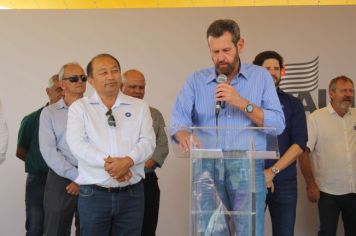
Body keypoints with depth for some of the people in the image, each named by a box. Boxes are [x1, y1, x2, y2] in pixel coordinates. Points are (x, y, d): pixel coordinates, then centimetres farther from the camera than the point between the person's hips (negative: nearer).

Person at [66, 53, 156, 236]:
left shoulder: (139, 106, 10)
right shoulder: (79, 108, 5)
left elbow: (148, 141, 0)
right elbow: (77, 144, -8)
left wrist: (127, 161, -19)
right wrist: (107, 162, -20)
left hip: (132, 193, 2)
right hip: (93, 194, -1)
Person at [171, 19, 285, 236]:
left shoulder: (261, 77, 4)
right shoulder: (196, 80, 8)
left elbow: (278, 124, -6)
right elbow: (178, 119, -6)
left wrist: (241, 103, -17)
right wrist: (184, 134, -29)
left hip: (248, 169, -1)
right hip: (208, 169, 2)